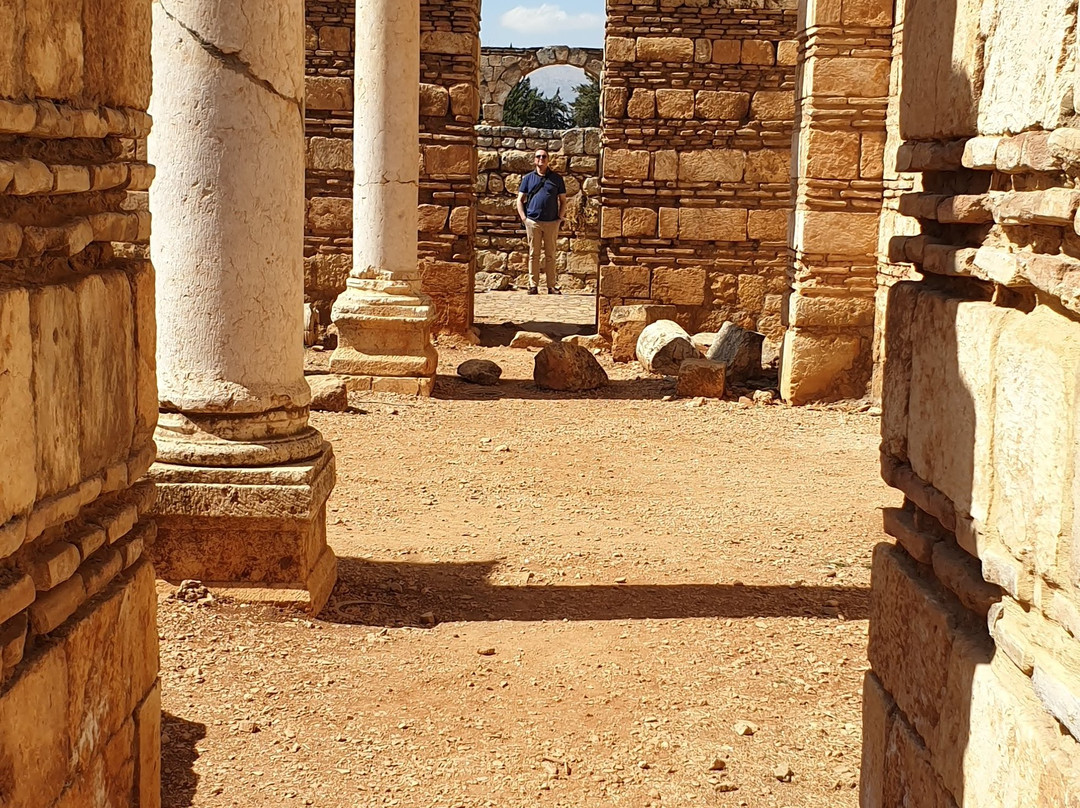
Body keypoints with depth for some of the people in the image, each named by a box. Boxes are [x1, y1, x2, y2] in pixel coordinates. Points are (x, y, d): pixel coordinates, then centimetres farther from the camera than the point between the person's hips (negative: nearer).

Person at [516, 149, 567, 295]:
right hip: (533, 222, 0)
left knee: (550, 255, 5)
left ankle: (552, 286, 9)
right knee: (534, 254, 2)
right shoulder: (528, 178, 8)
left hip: (552, 223, 0)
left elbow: (563, 200, 12)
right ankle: (533, 285, 6)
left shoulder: (556, 178, 8)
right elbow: (520, 199, 9)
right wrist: (524, 218, -2)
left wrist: (560, 218, 1)